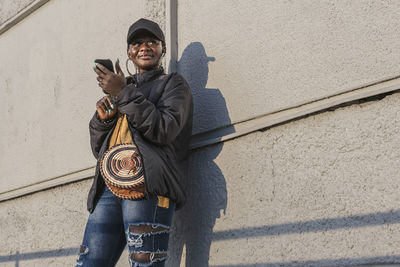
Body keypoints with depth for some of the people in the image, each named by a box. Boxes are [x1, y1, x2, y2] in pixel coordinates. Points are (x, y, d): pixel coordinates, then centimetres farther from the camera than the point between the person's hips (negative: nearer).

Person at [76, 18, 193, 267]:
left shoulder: (173, 83, 12)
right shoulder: (122, 88, 28)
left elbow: (165, 130, -8)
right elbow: (98, 149, 25)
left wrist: (125, 93, -9)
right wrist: (103, 117, 5)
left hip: (147, 189, -6)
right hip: (110, 189, 6)